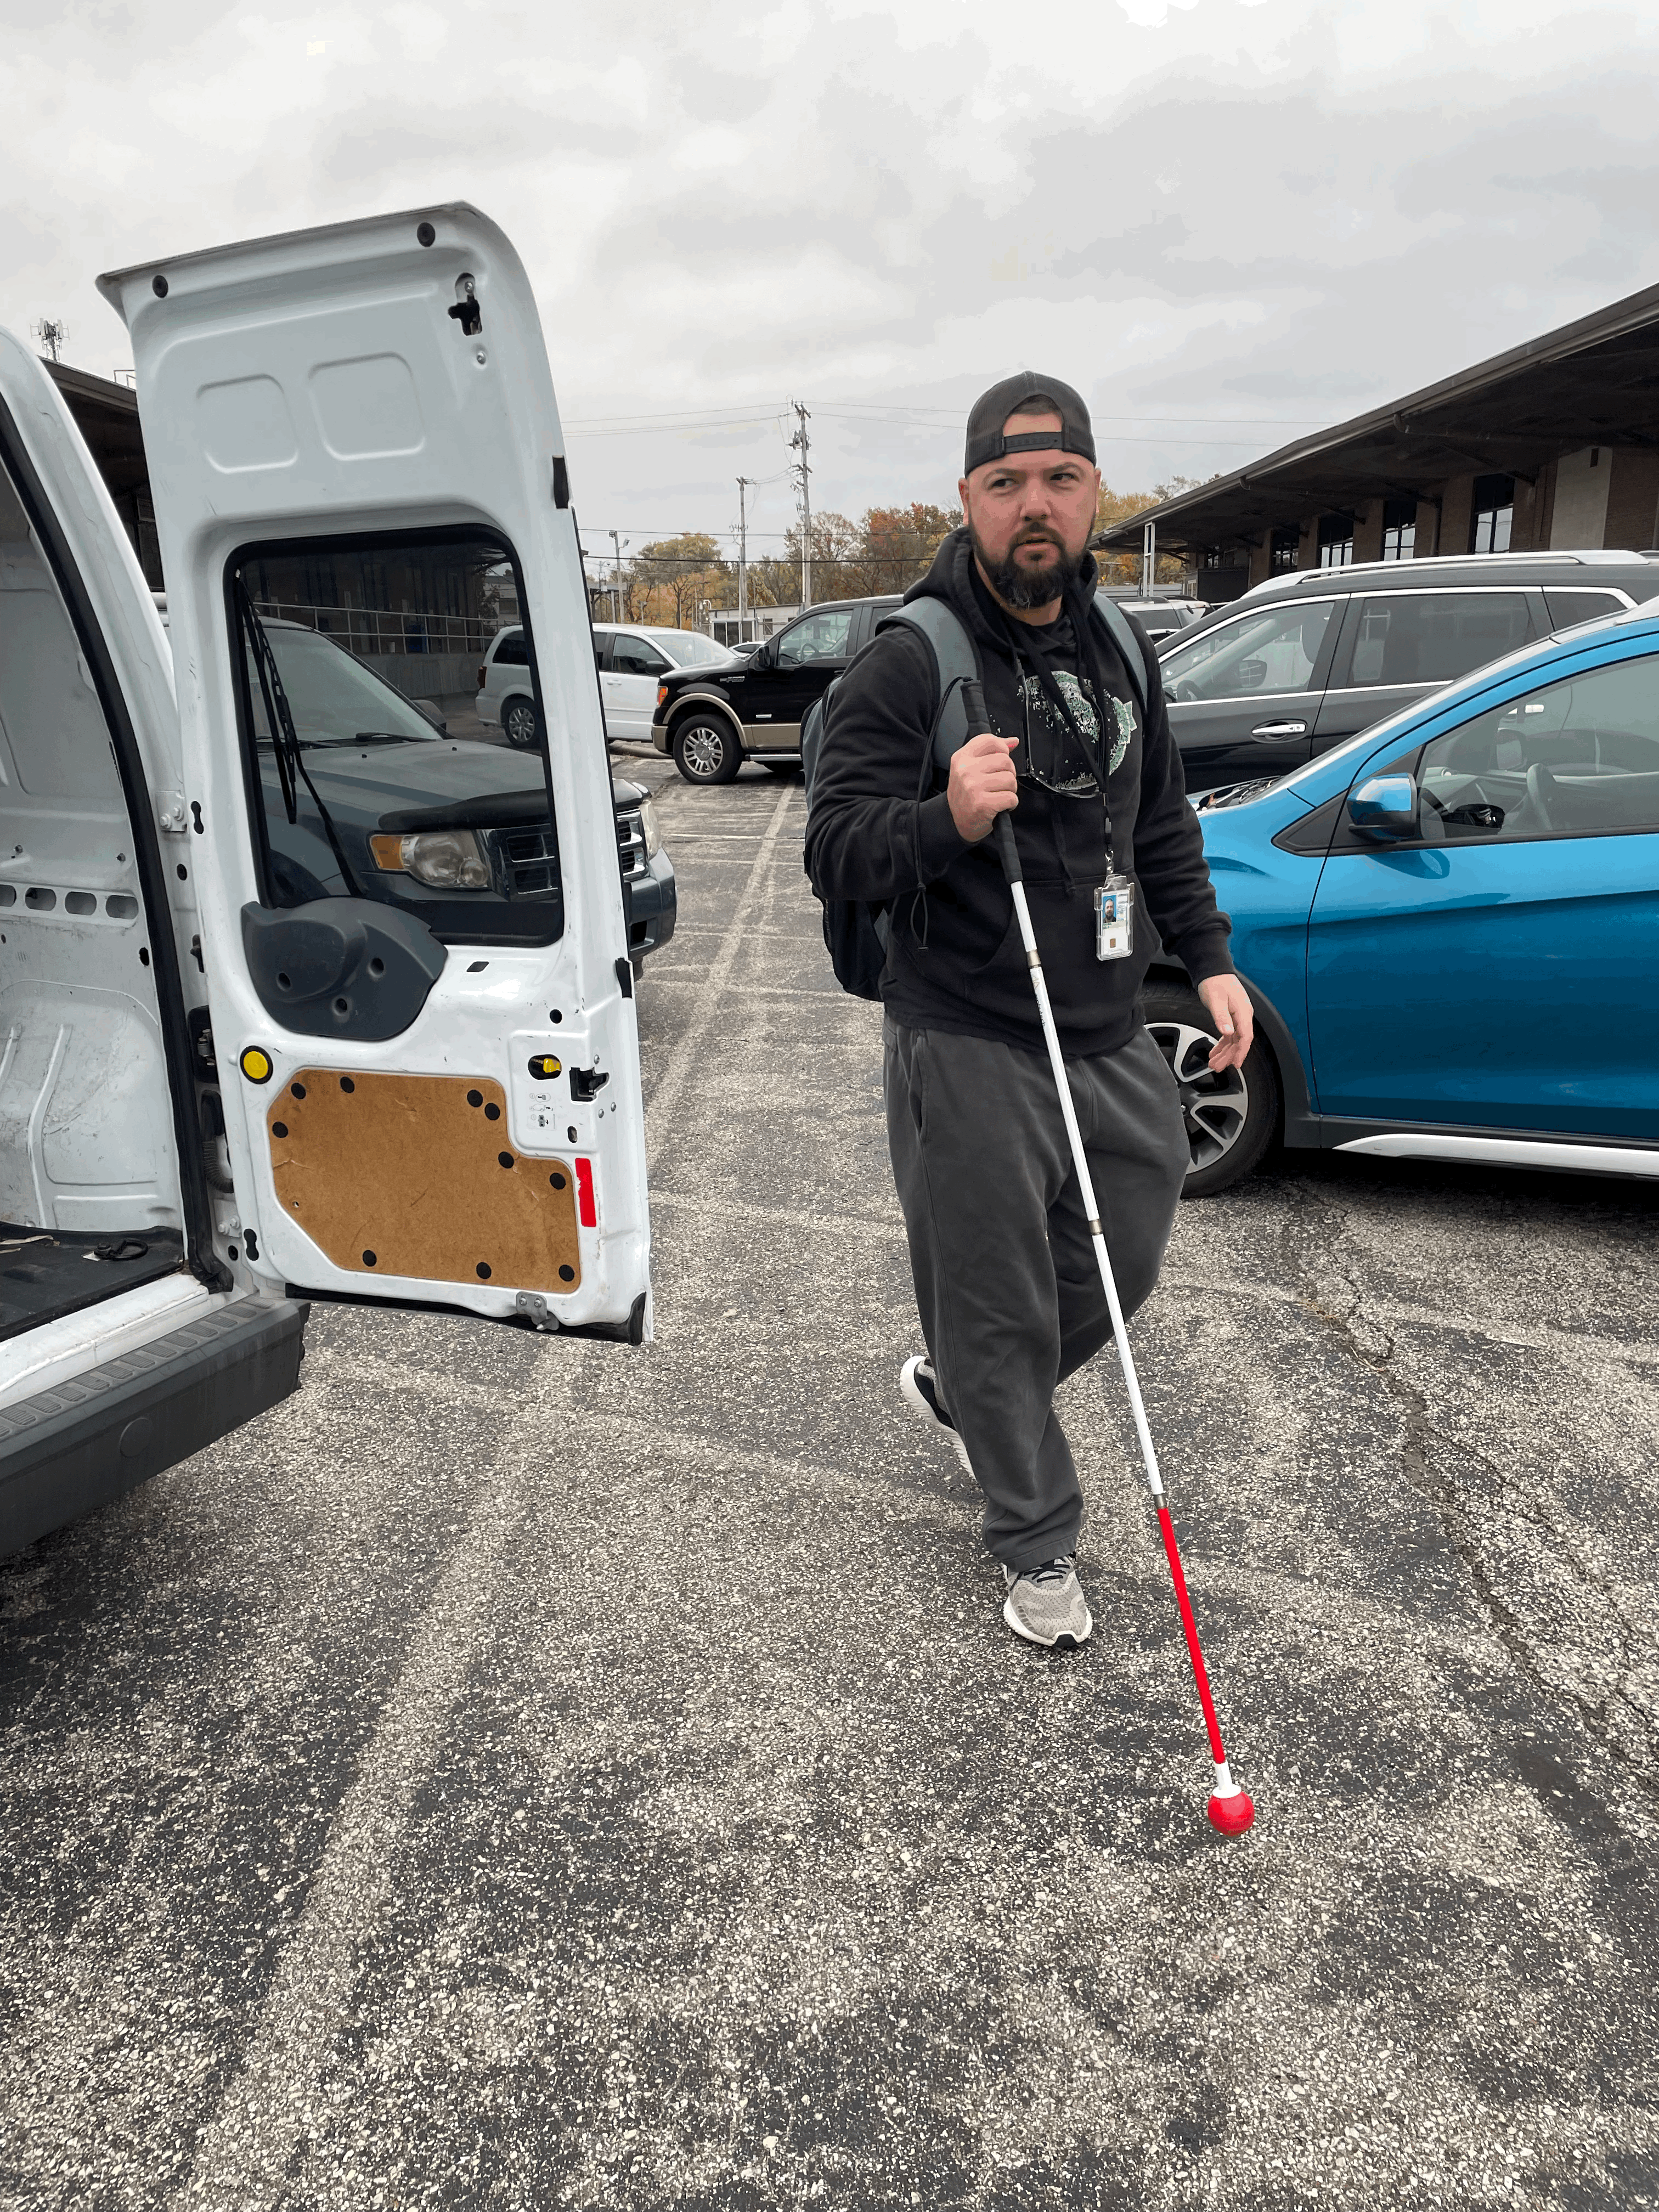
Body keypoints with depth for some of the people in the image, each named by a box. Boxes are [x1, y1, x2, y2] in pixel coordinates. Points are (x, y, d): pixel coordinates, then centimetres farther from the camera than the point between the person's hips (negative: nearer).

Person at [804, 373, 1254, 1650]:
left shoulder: (1120, 655, 11)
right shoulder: (909, 664, -11)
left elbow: (1163, 827, 22)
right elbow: (835, 849, -15)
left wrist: (1208, 958, 16)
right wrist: (945, 820, -34)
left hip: (1112, 1041, 7)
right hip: (968, 1055, -7)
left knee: (1121, 1268, 18)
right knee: (997, 1311, 4)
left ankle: (957, 1394, 44)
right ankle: (1038, 1545, 27)